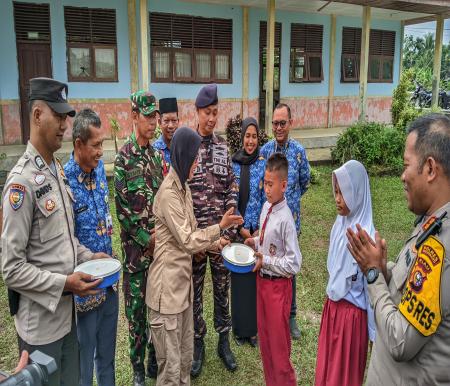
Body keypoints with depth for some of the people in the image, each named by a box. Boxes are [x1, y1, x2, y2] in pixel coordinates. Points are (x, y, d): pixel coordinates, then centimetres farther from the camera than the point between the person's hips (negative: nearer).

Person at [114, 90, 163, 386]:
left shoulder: (158, 155, 8)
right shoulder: (124, 157, -10)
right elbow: (122, 208, -12)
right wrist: (146, 238, -12)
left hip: (159, 242, 5)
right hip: (136, 244, -5)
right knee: (136, 307, 8)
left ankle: (155, 358, 33)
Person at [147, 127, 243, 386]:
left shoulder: (183, 187, 10)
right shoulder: (169, 192, -20)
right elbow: (187, 241, -18)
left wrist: (215, 242, 7)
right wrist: (220, 226, -14)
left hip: (183, 280, 9)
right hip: (168, 284, -9)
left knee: (186, 355, 20)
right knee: (171, 362, 5)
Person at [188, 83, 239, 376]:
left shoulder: (223, 146, 5)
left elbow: (231, 187, 6)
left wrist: (227, 225, -3)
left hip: (221, 231, 3)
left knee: (223, 288, 13)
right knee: (195, 290, 11)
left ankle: (224, 341, 31)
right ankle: (198, 344, 29)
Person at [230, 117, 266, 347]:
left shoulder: (263, 165, 0)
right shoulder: (232, 164, -2)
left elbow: (266, 199, 1)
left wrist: (259, 229, -6)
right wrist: (239, 228, -7)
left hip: (257, 230, 1)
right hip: (236, 230, 0)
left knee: (255, 277, 7)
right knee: (238, 278, 6)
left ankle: (253, 328, 23)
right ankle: (239, 329, 23)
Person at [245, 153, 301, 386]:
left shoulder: (285, 218, -23)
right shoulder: (266, 207, 1)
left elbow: (294, 264, -22)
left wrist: (266, 261, -20)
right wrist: (256, 242, -1)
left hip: (278, 285, -8)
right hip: (262, 280, 8)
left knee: (279, 343, 9)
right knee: (264, 337, 22)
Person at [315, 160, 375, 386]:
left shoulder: (366, 236, -23)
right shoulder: (340, 224, -1)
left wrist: (374, 332, -10)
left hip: (352, 312, -6)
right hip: (332, 305, 7)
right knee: (327, 366, 20)